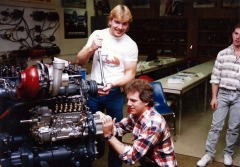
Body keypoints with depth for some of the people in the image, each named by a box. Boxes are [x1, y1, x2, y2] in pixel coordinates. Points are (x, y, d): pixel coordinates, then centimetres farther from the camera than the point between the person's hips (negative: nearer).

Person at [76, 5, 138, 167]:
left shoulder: (131, 45, -4)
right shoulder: (97, 35, 0)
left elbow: (130, 74, -4)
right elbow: (80, 61, -1)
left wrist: (112, 84, -21)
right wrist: (91, 49, -21)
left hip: (115, 93, -1)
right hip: (93, 90, 1)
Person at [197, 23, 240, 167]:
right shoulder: (222, 54, 0)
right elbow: (215, 77, 2)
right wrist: (214, 97, -1)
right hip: (223, 94, 0)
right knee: (216, 125, 4)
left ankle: (228, 153, 29)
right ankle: (209, 154, 16)